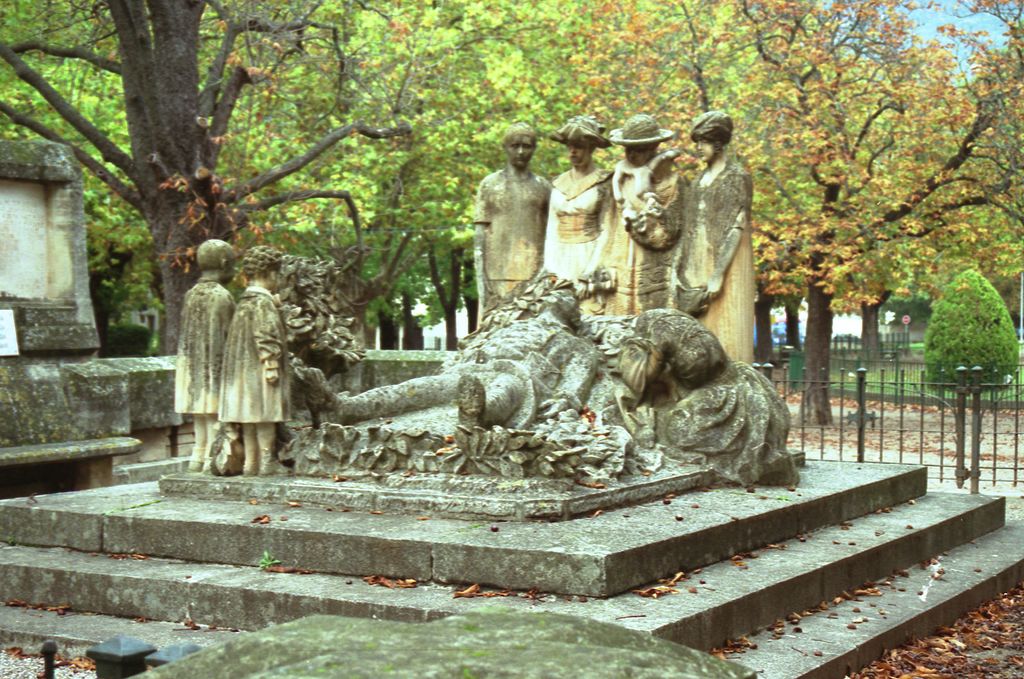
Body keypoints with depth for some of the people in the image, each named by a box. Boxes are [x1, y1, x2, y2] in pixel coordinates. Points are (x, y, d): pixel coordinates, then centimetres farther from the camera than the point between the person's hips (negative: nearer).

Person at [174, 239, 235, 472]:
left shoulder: (191, 295, 7)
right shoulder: (222, 296, -14)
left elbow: (186, 334, 11)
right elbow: (228, 335, -14)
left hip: (193, 364, 7)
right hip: (215, 365, -7)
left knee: (200, 413, 14)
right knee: (215, 415, -2)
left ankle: (198, 457, 19)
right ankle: (211, 459, -1)